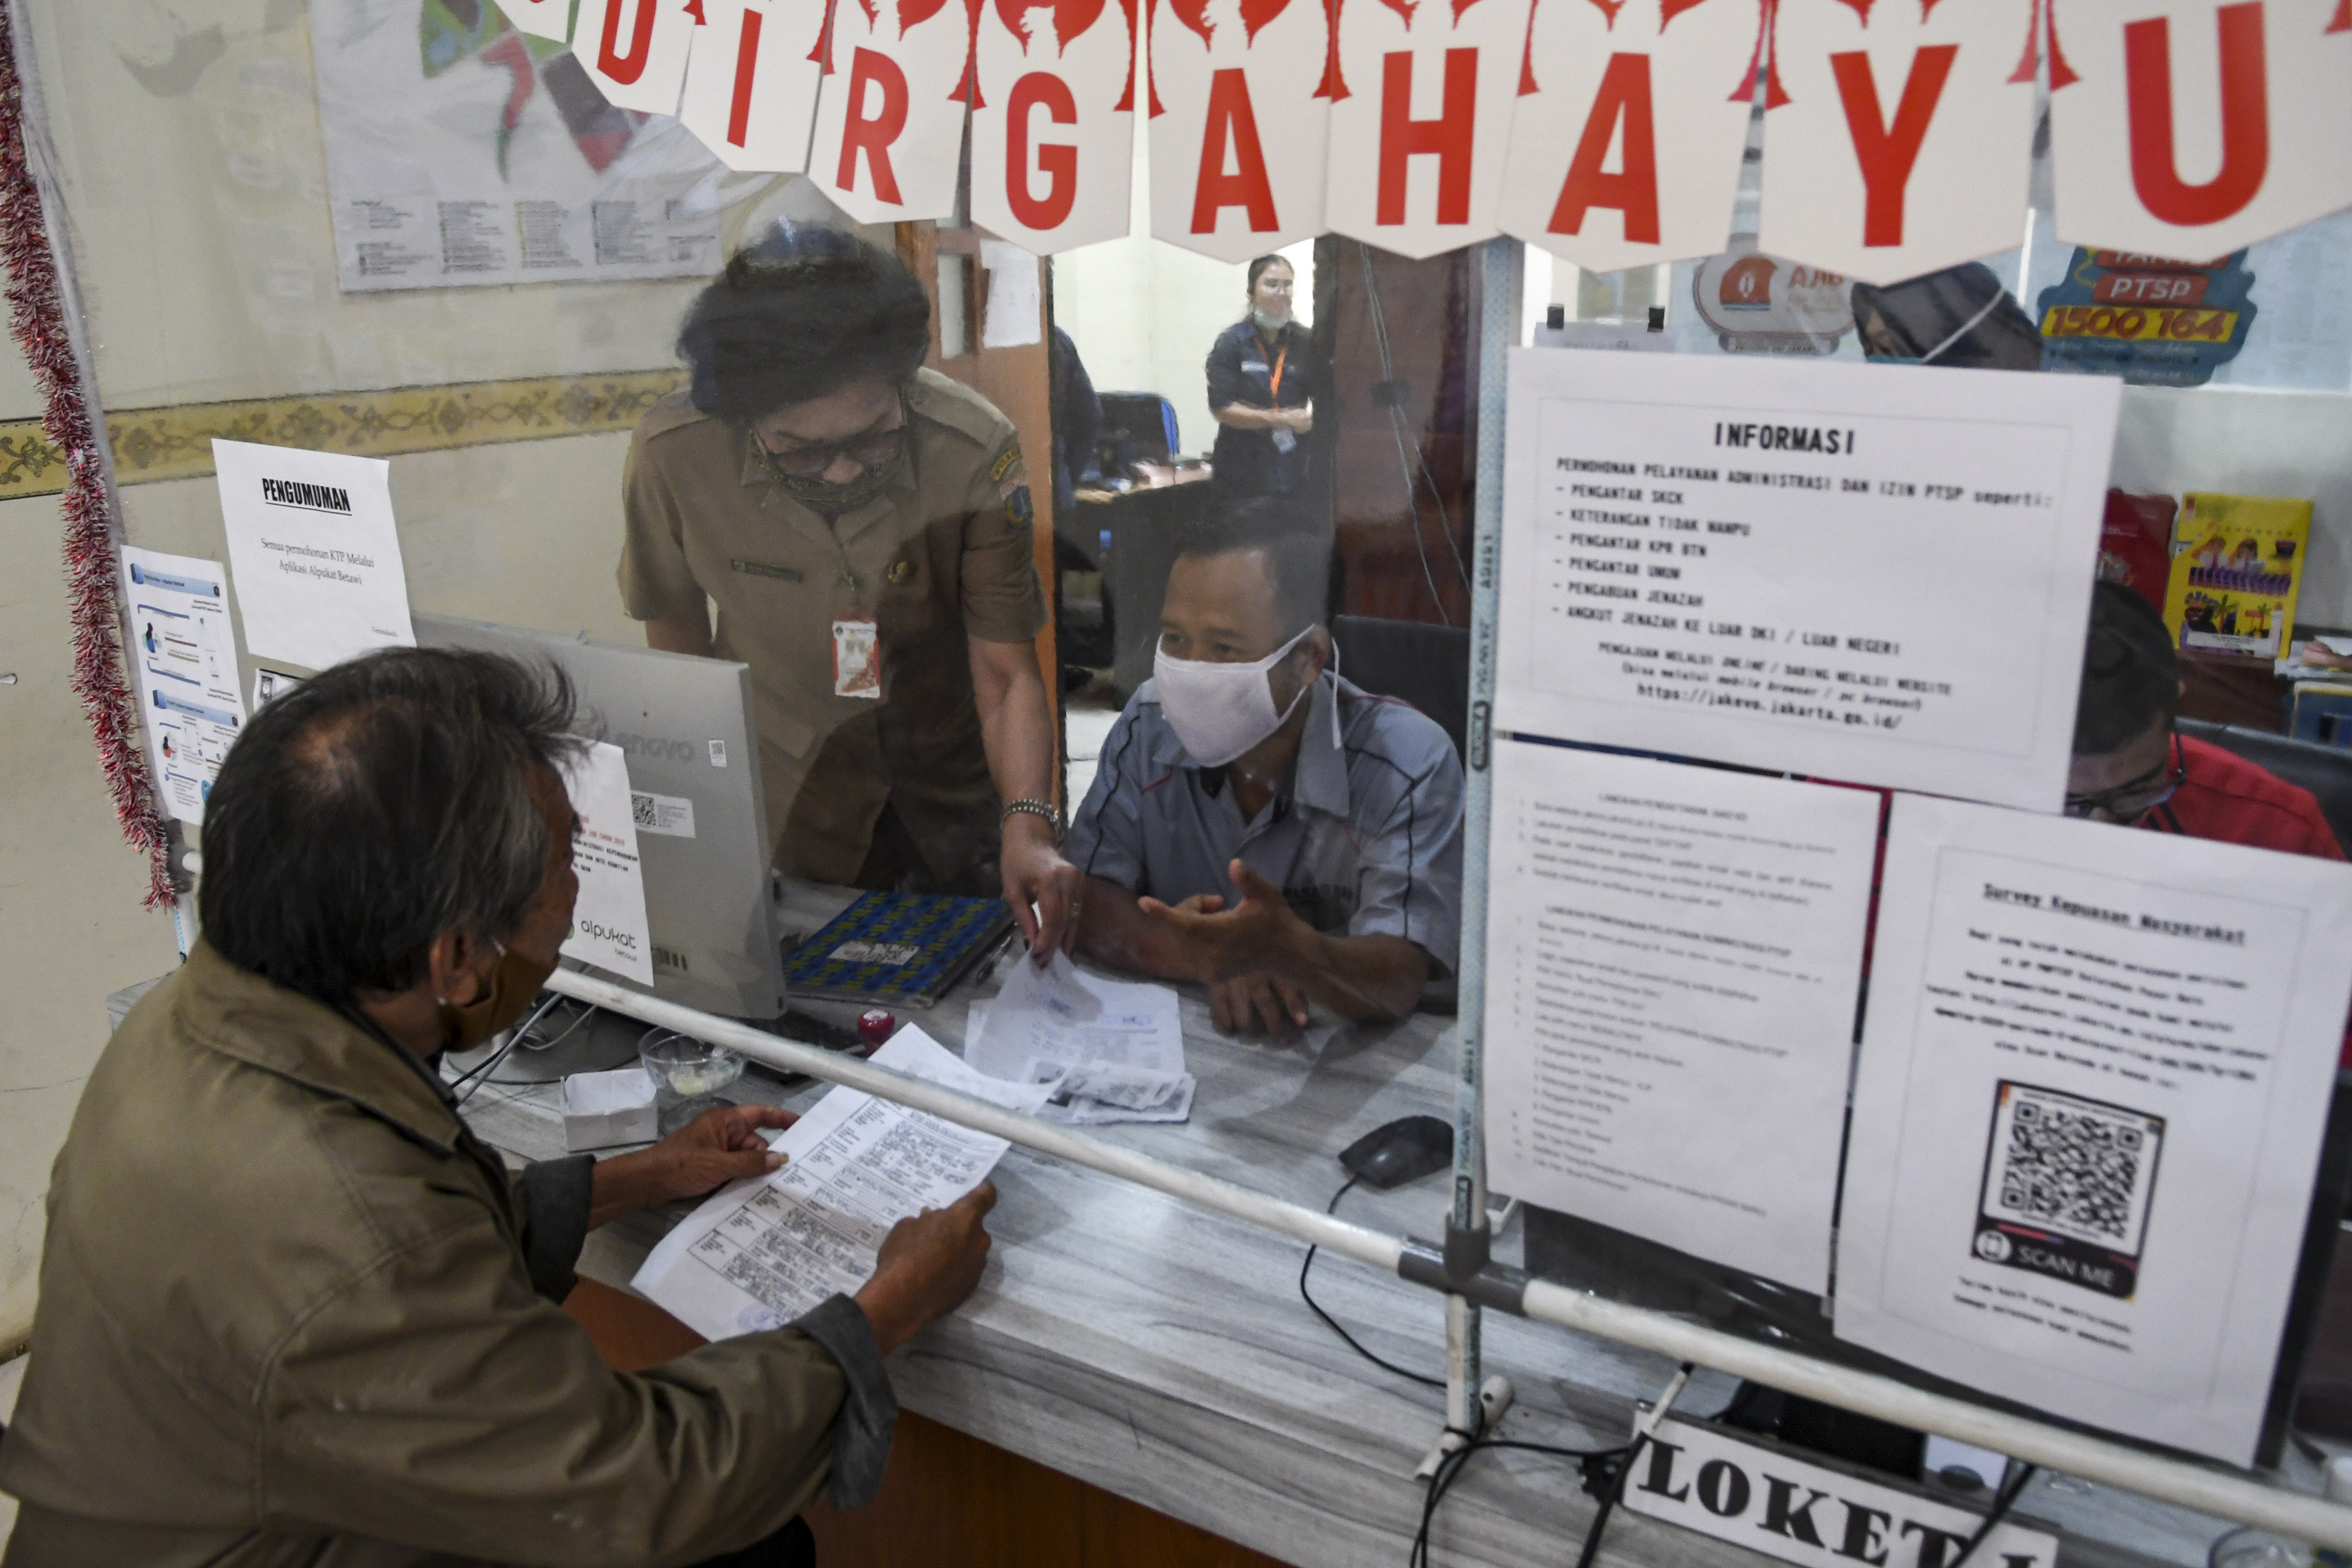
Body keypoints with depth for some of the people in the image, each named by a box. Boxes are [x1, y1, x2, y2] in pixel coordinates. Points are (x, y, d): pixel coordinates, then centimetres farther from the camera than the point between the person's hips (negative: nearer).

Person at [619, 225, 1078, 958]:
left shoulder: (976, 450, -27)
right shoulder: (671, 454, -25)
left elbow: (1006, 672, -22)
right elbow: (674, 621, -5)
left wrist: (1027, 825, -37)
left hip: (956, 804, 0)